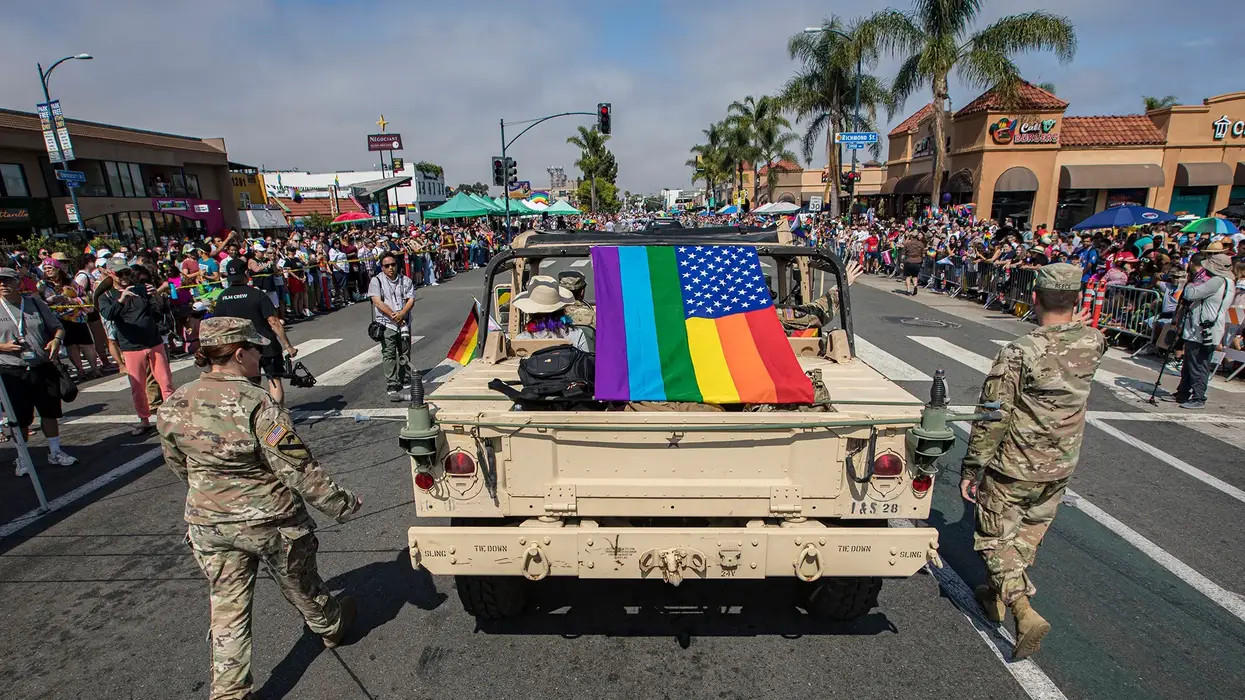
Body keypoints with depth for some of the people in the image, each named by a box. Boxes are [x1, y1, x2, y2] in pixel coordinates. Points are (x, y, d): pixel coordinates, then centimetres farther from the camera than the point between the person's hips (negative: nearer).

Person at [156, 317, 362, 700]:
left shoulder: (172, 406, -6)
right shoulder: (257, 405, -26)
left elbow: (179, 467, 9)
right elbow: (300, 470, -25)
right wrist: (343, 504, -14)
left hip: (209, 525, 4)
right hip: (271, 522, -4)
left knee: (228, 610, 18)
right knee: (301, 588, 22)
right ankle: (331, 627, 48)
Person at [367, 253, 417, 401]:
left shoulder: (406, 281, 9)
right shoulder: (376, 281, 1)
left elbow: (411, 300, 0)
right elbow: (378, 302, -9)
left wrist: (401, 314, -16)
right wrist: (393, 316, -14)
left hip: (404, 322, 3)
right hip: (386, 323, -3)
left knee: (405, 353, 9)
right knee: (389, 354, -8)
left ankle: (405, 381, 25)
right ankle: (392, 387, -6)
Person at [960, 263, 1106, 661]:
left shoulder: (1018, 353, -23)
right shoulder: (1094, 344, -8)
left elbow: (992, 418, -20)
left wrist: (971, 469, -13)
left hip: (1013, 467, -6)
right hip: (1060, 467, 6)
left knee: (995, 536, 10)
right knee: (1029, 533, 23)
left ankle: (1024, 613, -2)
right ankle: (996, 594, 39)